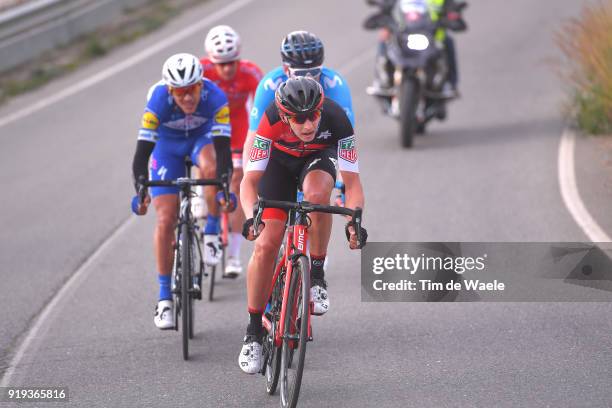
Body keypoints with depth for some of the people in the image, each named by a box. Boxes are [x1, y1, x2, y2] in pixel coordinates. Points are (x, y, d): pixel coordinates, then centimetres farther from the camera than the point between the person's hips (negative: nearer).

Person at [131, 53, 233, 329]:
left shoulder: (214, 97, -33)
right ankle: (164, 297, -2)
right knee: (166, 220, -10)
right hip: (167, 147, 0)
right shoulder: (158, 102, -35)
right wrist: (140, 192, -47)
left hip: (201, 138, 0)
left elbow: (223, 149, -35)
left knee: (211, 168, -36)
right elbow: (142, 152, -35)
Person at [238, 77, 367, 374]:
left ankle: (317, 275, -15)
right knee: (266, 245, -13)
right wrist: (250, 216, -52)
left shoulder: (336, 120, -36)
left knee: (316, 194, -37)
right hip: (280, 161, 0)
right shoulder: (271, 121, -36)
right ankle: (254, 333, 1)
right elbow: (249, 180, -34)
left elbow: (352, 182, -34)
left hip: (319, 157, 0)